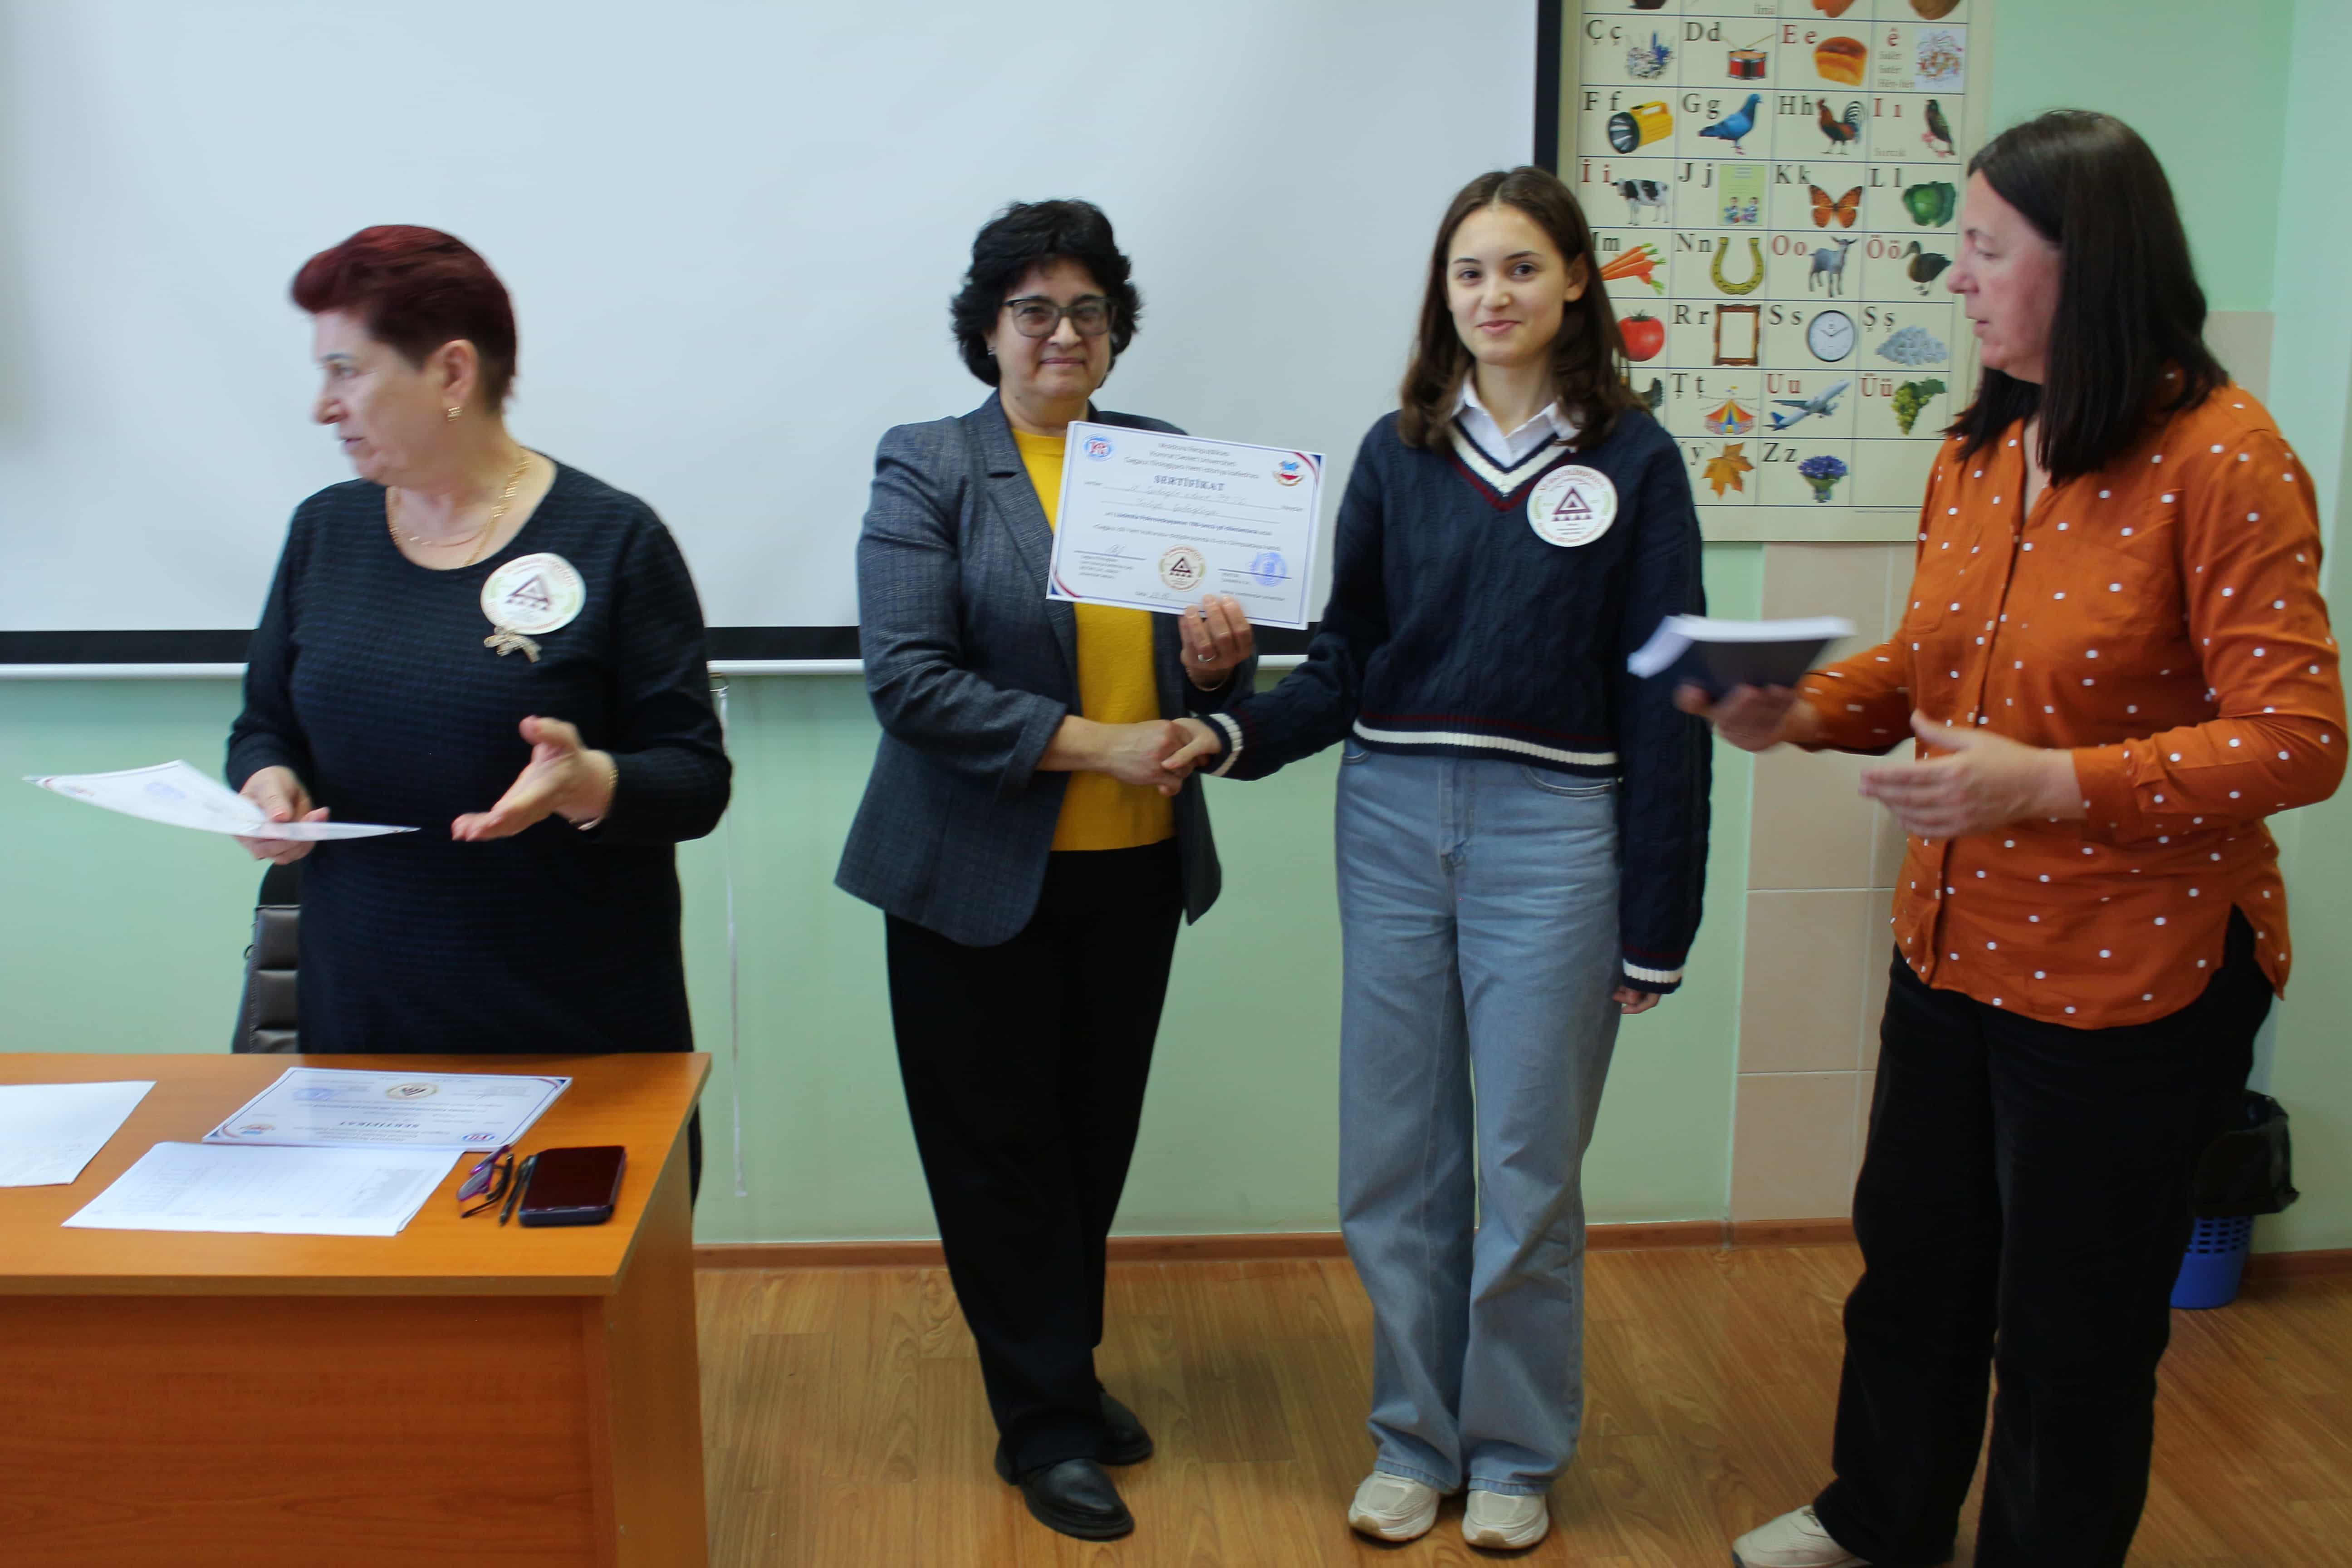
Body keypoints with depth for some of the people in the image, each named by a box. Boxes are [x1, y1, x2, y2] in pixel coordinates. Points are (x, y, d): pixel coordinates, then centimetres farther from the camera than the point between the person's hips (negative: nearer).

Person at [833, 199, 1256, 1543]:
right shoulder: (926, 470, -5)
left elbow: (1199, 673, 13)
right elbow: (907, 677, -15)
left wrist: (1218, 662, -11)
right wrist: (1089, 744, -21)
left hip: (1135, 871, 4)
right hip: (981, 875, -4)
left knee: (1096, 1139, 15)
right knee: (1002, 1153, 7)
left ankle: (1065, 1375, 36)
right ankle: (1047, 1425, 22)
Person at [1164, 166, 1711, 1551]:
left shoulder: (1633, 460, -1)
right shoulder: (1399, 453, 7)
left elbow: (1663, 696, -3)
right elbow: (1346, 660, 6)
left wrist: (1656, 924, -5)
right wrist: (1236, 732, -13)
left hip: (1553, 827, -3)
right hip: (1394, 817, 3)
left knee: (1527, 1166, 6)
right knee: (1394, 1161, 10)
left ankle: (1515, 1454, 26)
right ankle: (1417, 1440, 28)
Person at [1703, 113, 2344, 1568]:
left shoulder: (2223, 456, -17)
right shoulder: (1982, 451, 4)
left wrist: (2050, 785, -29)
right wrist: (1801, 708, -5)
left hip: (2131, 970, -7)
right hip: (1957, 943, 7)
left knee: (2072, 1322, 11)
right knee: (1913, 1253, 23)